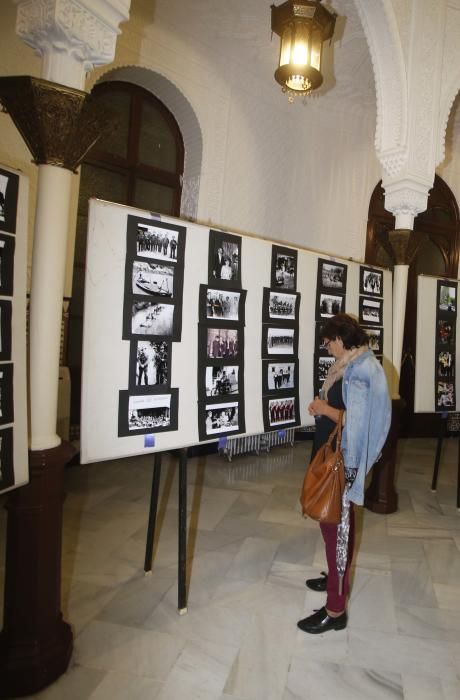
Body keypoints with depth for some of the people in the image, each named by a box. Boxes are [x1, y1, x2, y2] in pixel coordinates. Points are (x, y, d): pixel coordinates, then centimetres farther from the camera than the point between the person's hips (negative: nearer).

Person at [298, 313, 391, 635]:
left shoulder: (360, 370, -21)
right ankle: (338, 577, 40)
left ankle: (336, 610, 10)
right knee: (339, 521, 22)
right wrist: (323, 407, 3)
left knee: (335, 524, -2)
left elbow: (358, 421, -26)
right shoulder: (353, 366, 10)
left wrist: (325, 409, -15)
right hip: (337, 457, 10)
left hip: (343, 460, -10)